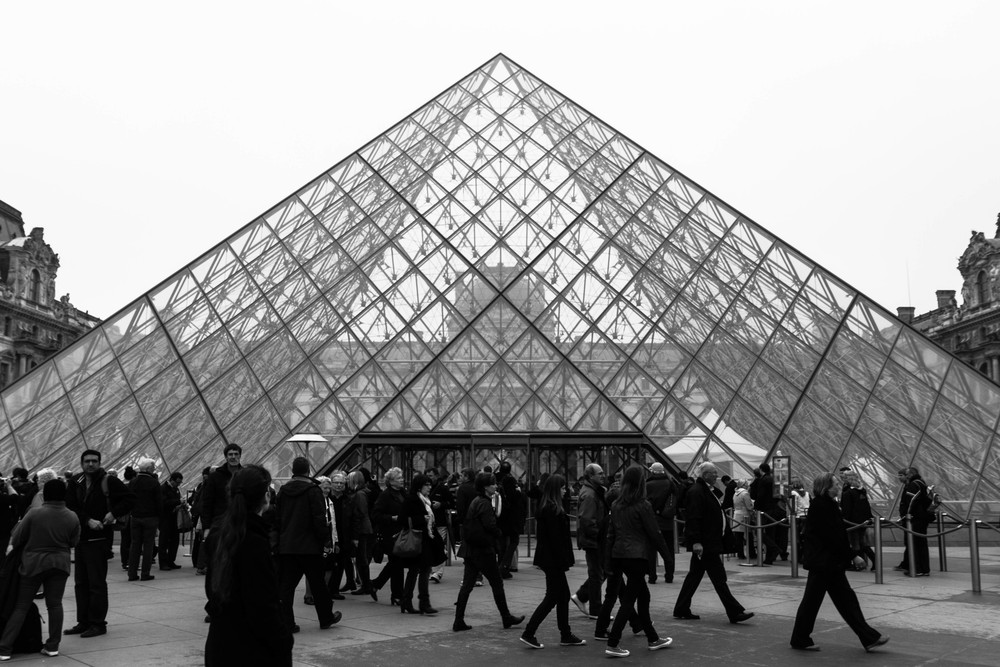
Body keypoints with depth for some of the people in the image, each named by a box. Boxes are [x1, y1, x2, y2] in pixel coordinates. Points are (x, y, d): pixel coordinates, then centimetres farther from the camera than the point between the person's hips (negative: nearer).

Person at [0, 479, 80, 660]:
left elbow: (15, 539, -7)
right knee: (55, 604, 10)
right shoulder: (72, 518, -6)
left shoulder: (34, 513, -15)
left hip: (33, 564, -2)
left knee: (21, 606, 6)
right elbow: (73, 542, 4)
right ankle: (52, 646, 13)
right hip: (60, 564, 2)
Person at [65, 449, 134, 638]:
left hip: (99, 539, -6)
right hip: (81, 537, 6)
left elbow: (129, 499, -4)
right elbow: (70, 508, -1)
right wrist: (88, 520, -13)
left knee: (97, 583, -4)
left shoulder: (109, 482, -6)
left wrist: (114, 513, -15)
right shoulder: (76, 483, 7)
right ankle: (83, 622, 21)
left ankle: (98, 623, 3)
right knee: (80, 583, 12)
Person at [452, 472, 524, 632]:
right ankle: (506, 618, 16)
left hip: (471, 548, 9)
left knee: (467, 585, 7)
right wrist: (499, 535, -2)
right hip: (483, 550, -9)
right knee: (497, 583, 5)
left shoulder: (475, 501, 13)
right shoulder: (484, 503, -15)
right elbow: (490, 525, -22)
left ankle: (459, 621, 7)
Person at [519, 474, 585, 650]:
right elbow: (556, 538, -21)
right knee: (552, 597, -3)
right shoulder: (553, 510, -19)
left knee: (563, 595, 14)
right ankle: (528, 633, 1)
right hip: (553, 559, -10)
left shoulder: (545, 507, 12)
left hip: (549, 558, 10)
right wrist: (563, 560, -18)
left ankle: (566, 635, 21)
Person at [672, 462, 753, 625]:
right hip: (704, 544, -11)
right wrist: (696, 541, -28)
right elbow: (693, 518, -23)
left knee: (695, 575, 13)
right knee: (718, 577, -6)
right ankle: (735, 612, -2)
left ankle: (681, 610, 19)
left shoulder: (705, 490, 17)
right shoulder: (696, 492, -16)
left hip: (708, 542, 11)